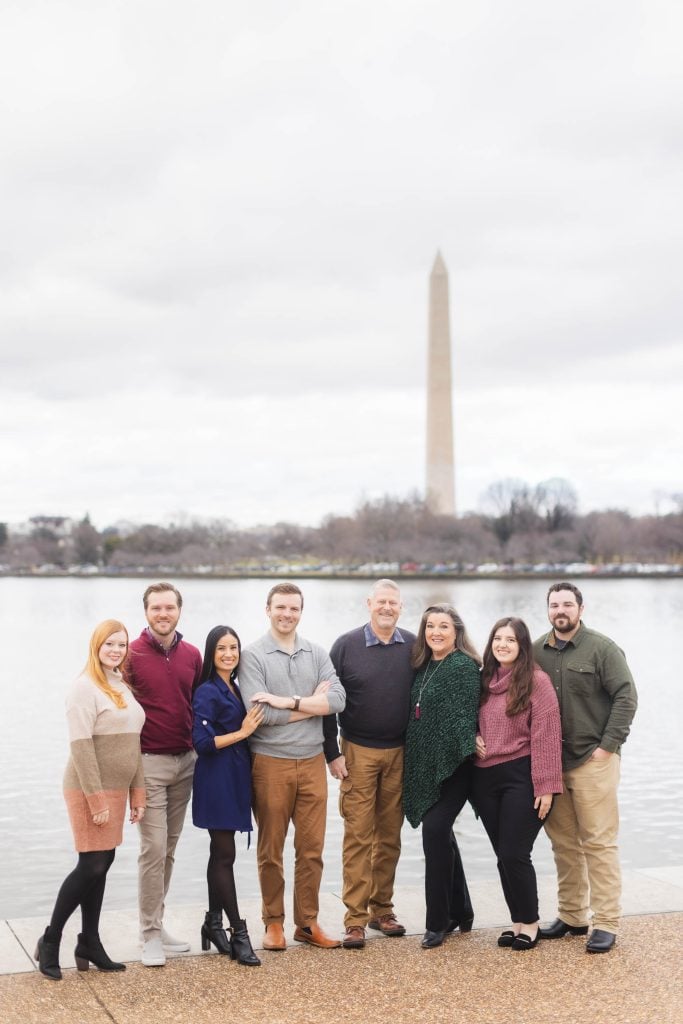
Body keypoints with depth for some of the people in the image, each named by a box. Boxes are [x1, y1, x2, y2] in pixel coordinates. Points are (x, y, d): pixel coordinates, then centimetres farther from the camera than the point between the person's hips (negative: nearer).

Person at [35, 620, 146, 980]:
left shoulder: (123, 687, 11)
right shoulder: (86, 687, -12)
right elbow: (81, 747, -17)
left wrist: (137, 792, 11)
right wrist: (96, 800, -19)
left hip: (116, 789, 7)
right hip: (89, 789, -7)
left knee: (102, 864, 10)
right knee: (91, 866, -7)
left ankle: (89, 943, 19)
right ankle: (50, 941, 7)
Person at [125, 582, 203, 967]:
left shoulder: (192, 655, 6)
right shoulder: (132, 655, -8)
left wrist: (198, 748, 10)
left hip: (185, 762, 5)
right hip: (149, 762, -5)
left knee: (169, 848, 11)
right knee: (154, 847, -7)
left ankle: (158, 923, 22)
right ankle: (151, 934, 2)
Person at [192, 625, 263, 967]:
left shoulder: (236, 689, 12)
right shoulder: (207, 692, -10)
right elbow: (202, 742, -17)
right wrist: (242, 732, -14)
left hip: (236, 777, 8)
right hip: (216, 779, -8)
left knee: (221, 853, 13)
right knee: (225, 855, -4)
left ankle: (214, 923, 21)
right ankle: (238, 933, -2)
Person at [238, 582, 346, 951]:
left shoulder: (317, 655, 8)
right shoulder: (253, 655, -4)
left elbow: (337, 700, -6)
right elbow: (260, 714, -15)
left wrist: (288, 701, -15)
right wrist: (313, 704, -7)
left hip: (312, 761, 3)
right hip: (270, 763, -3)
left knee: (312, 849, 7)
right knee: (271, 850, 5)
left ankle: (307, 922, 18)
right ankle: (273, 922, 18)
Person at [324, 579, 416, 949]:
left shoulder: (413, 647, 3)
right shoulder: (346, 646, -3)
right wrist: (332, 753, -5)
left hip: (399, 753, 3)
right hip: (359, 753, -2)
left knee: (390, 835, 9)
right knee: (358, 836, -3)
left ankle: (382, 909, 20)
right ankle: (355, 919, 1)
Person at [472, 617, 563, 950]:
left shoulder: (536, 680, -8)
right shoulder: (485, 680, 11)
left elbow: (545, 735, -12)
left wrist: (546, 786, -15)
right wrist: (474, 738, 3)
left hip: (520, 777, -6)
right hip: (485, 778, 6)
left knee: (514, 854, -6)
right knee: (503, 856, 11)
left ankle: (529, 923, 12)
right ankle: (517, 921, 23)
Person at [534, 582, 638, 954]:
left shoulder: (602, 648, -4)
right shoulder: (537, 652, 9)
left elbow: (626, 698, -8)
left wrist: (608, 745, -12)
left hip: (594, 760, -5)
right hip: (551, 763, 5)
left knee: (599, 842, -4)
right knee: (563, 843, 10)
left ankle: (605, 924, 1)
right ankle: (571, 916, 21)